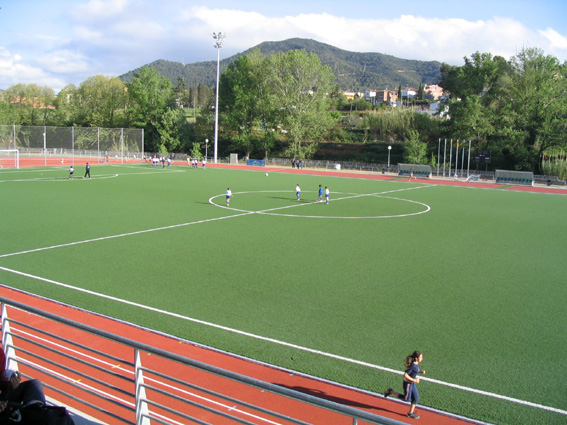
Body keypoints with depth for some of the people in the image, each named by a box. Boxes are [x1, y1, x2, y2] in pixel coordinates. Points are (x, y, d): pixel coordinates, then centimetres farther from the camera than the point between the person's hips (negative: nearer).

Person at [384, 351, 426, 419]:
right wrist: (414, 380, -25)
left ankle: (411, 413, 22)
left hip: (412, 383, 9)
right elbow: (405, 375, -31)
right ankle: (391, 392, 17)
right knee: (406, 399, 7)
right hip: (408, 383, -9)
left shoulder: (416, 364, -3)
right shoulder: (413, 366, -30)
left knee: (416, 397, 10)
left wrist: (421, 372, 2)